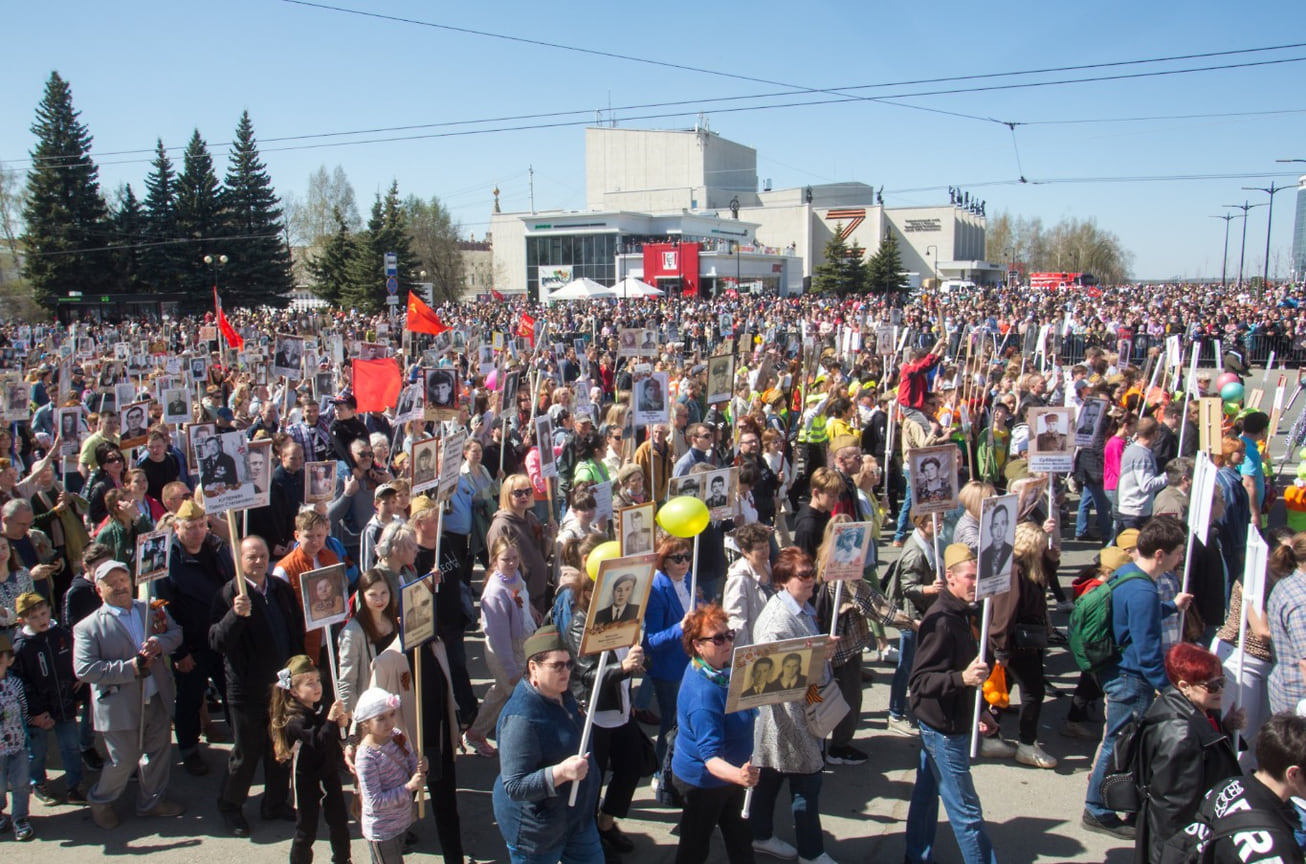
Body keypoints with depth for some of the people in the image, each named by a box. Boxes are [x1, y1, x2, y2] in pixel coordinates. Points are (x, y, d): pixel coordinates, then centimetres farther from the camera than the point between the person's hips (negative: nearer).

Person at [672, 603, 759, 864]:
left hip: (729, 774, 9)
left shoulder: (722, 667, -6)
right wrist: (738, 775, -56)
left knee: (740, 840, 24)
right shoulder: (702, 694, -35)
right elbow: (710, 756, -39)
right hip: (703, 780, -9)